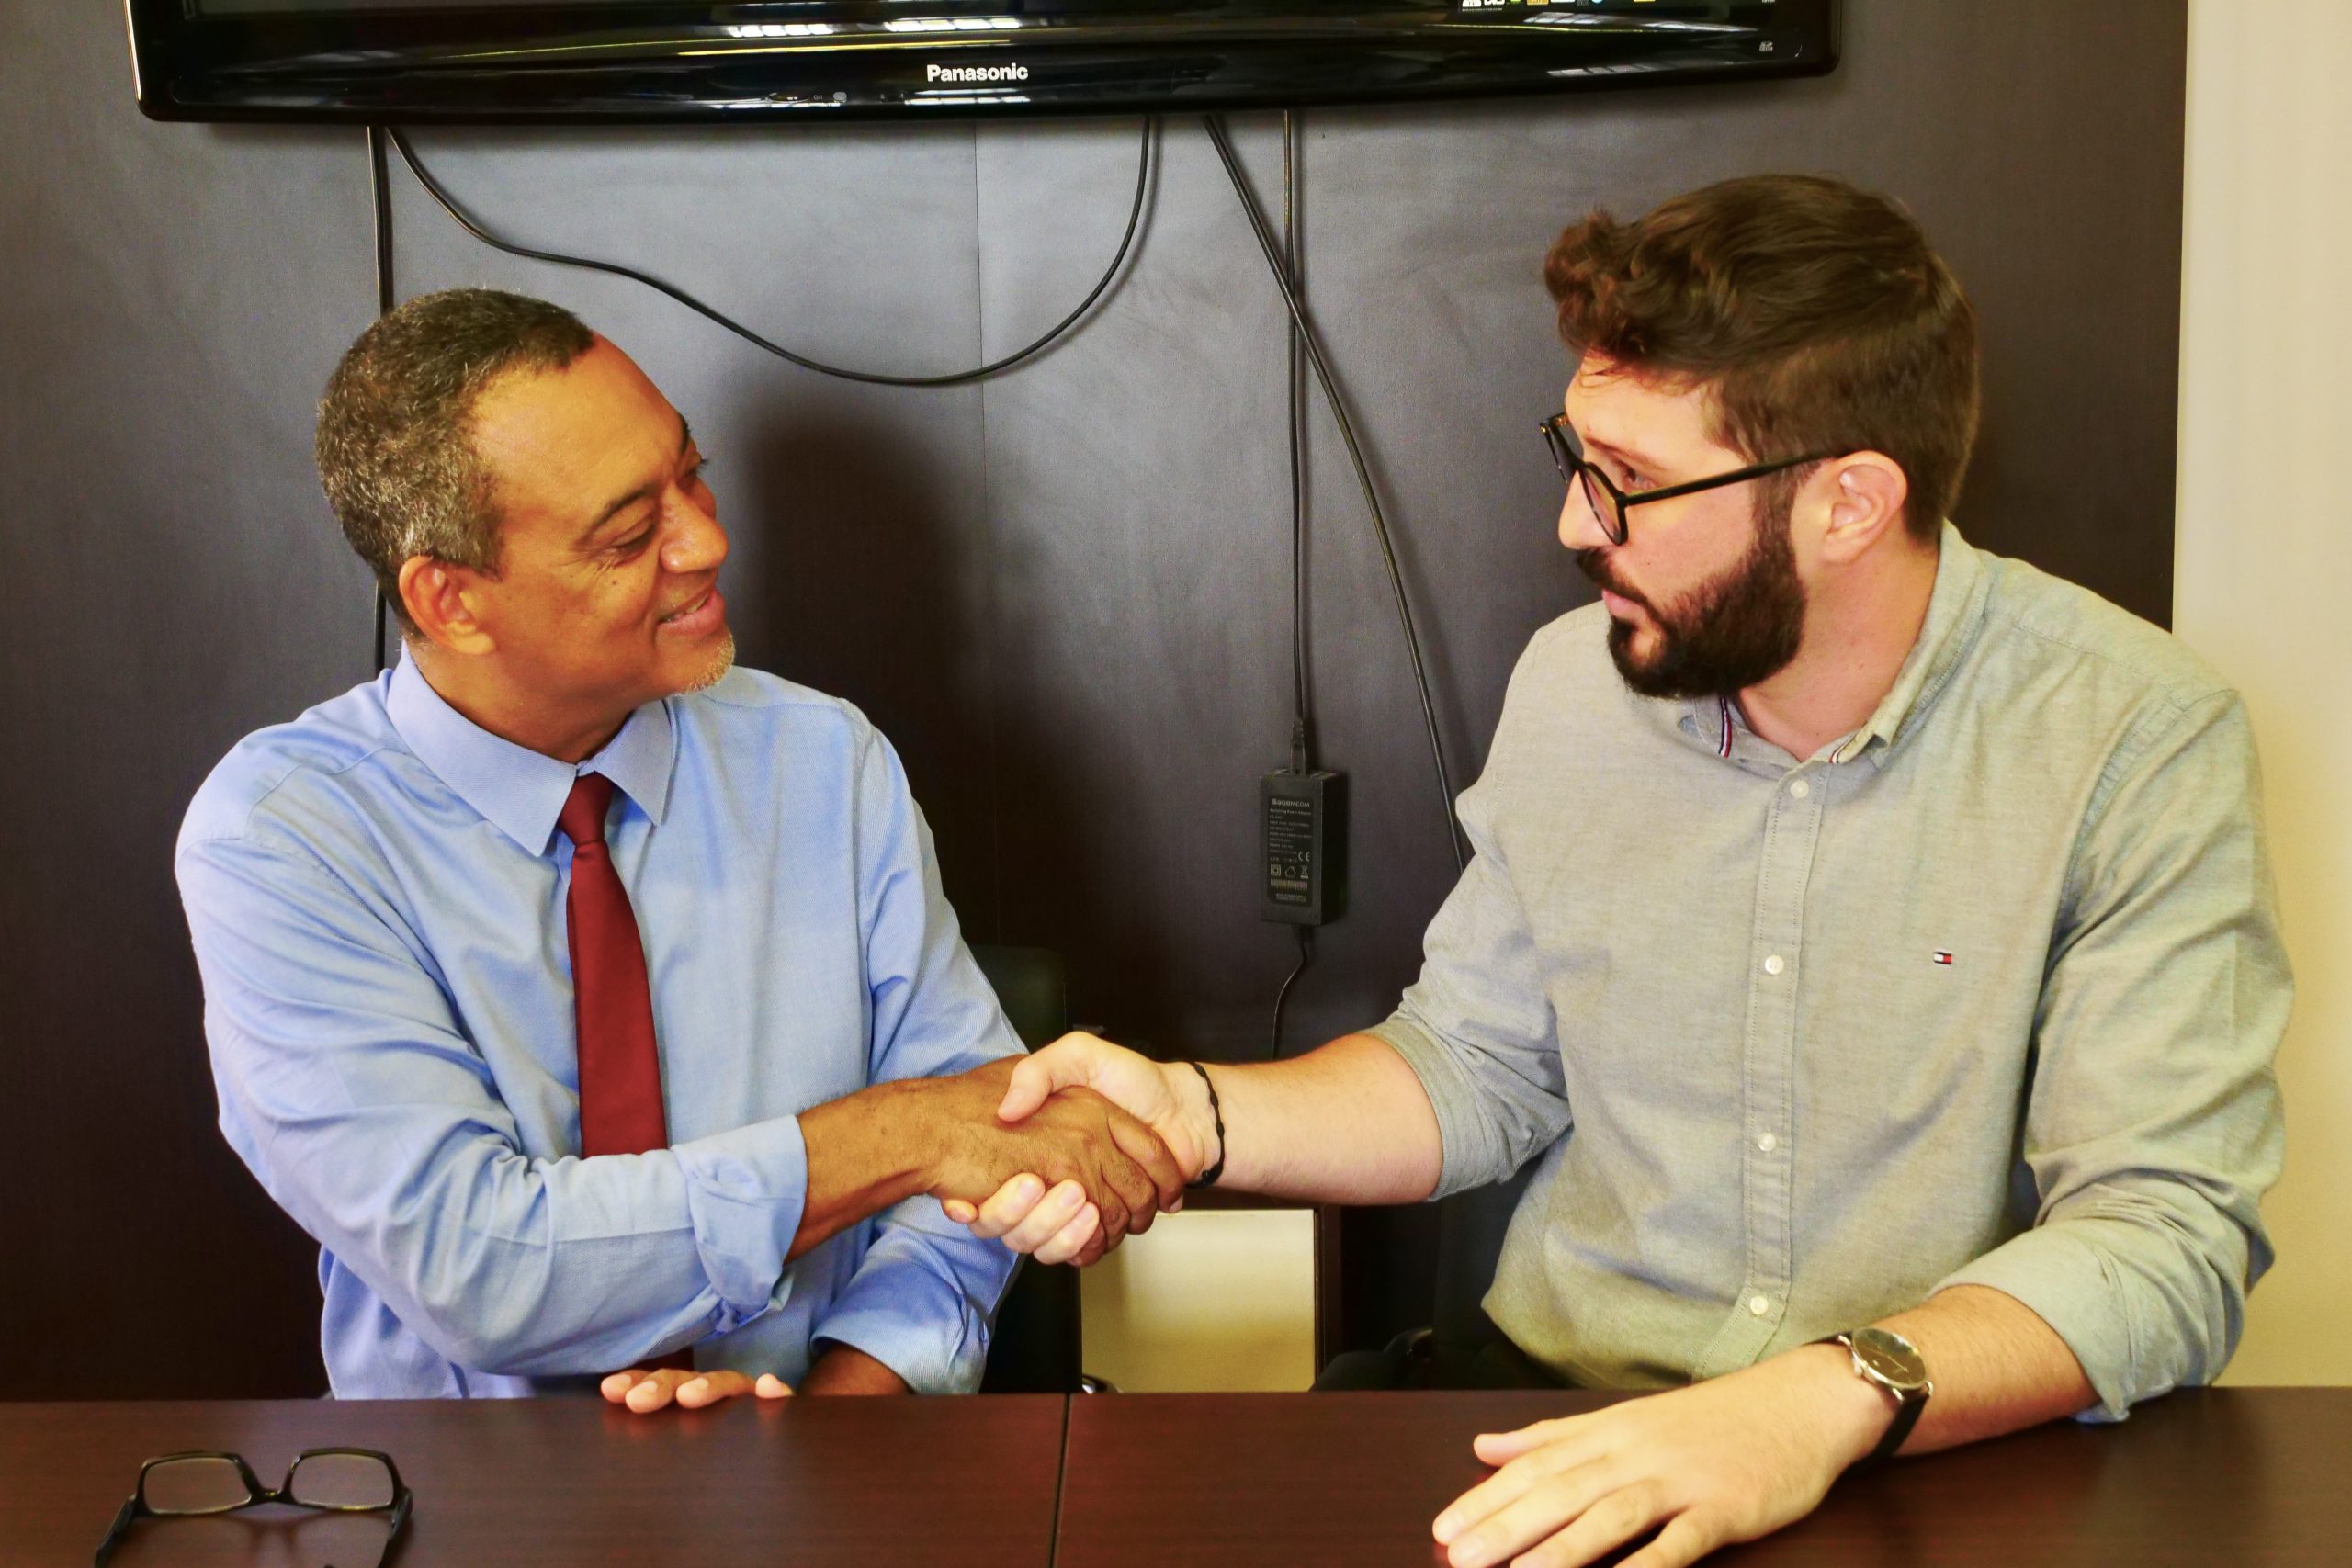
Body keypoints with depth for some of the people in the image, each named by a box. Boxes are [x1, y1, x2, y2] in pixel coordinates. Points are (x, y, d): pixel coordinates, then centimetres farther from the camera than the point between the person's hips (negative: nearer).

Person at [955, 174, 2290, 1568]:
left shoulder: (2141, 744, -11)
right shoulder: (1575, 682, 5)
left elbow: (2164, 1238, -16)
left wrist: (1828, 1400, -32)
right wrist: (1195, 1114, -2)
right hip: (1555, 1415, 4)